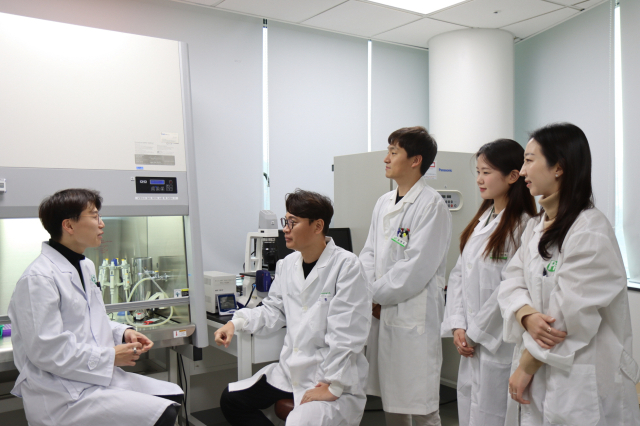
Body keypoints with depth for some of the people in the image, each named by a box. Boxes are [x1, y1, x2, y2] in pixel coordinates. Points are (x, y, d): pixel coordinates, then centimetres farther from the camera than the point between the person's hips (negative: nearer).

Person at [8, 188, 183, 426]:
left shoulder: (86, 267, 12)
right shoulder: (38, 279, -18)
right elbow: (46, 351, -22)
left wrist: (122, 333, 4)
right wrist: (110, 357, -16)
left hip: (98, 376, 10)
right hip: (61, 396, -9)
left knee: (173, 395, 4)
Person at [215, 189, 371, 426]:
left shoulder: (346, 266, -17)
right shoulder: (289, 264, 6)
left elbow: (346, 333, -21)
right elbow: (273, 310, 14)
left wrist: (332, 388, -21)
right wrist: (237, 323, -2)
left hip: (335, 381, -7)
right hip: (291, 370, 8)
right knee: (231, 401, 6)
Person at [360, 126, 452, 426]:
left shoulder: (431, 205, -12)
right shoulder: (384, 203, 12)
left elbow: (416, 269, -18)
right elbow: (369, 254, 13)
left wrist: (376, 295, -10)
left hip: (414, 316, -7)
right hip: (381, 313, 8)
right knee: (390, 400, 18)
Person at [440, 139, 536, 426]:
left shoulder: (523, 226, -15)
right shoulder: (480, 221, 11)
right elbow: (459, 275, 10)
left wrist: (476, 333, -10)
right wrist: (458, 327, 0)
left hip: (500, 345, -7)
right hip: (471, 341, 7)